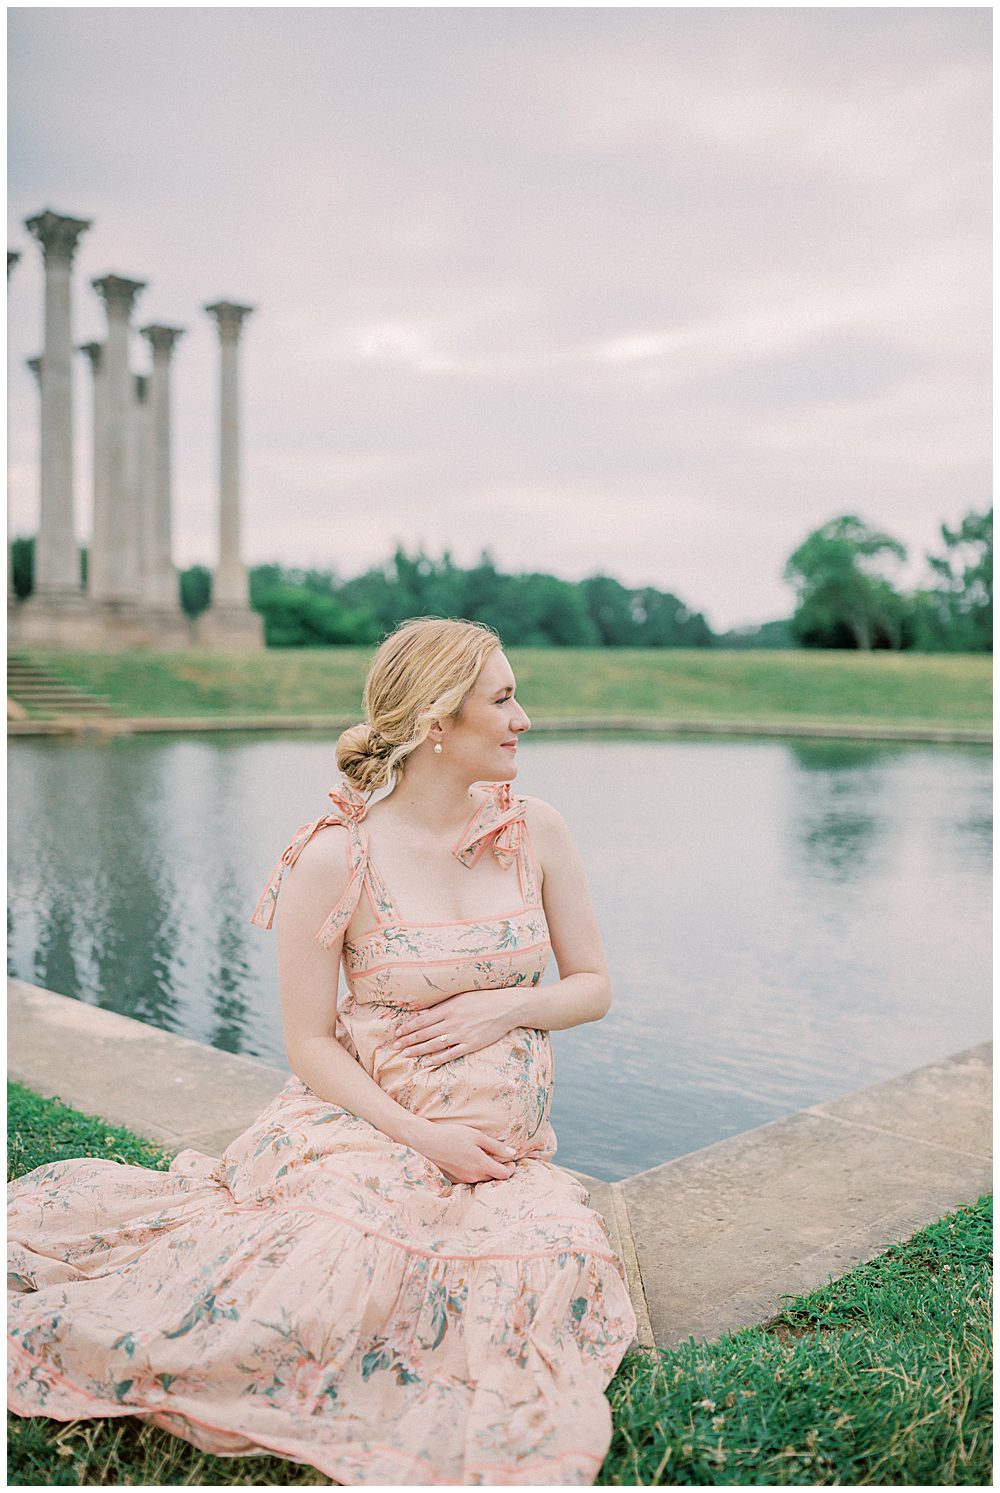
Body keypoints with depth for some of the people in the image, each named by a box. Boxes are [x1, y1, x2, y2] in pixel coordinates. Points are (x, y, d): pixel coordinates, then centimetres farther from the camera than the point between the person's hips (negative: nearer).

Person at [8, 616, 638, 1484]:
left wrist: (506, 1004, -12)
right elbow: (310, 1042, -6)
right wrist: (421, 1135, -15)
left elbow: (594, 986, 8)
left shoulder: (537, 834, 0)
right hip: (371, 1124, -4)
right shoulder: (336, 859, -11)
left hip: (504, 1153, 5)